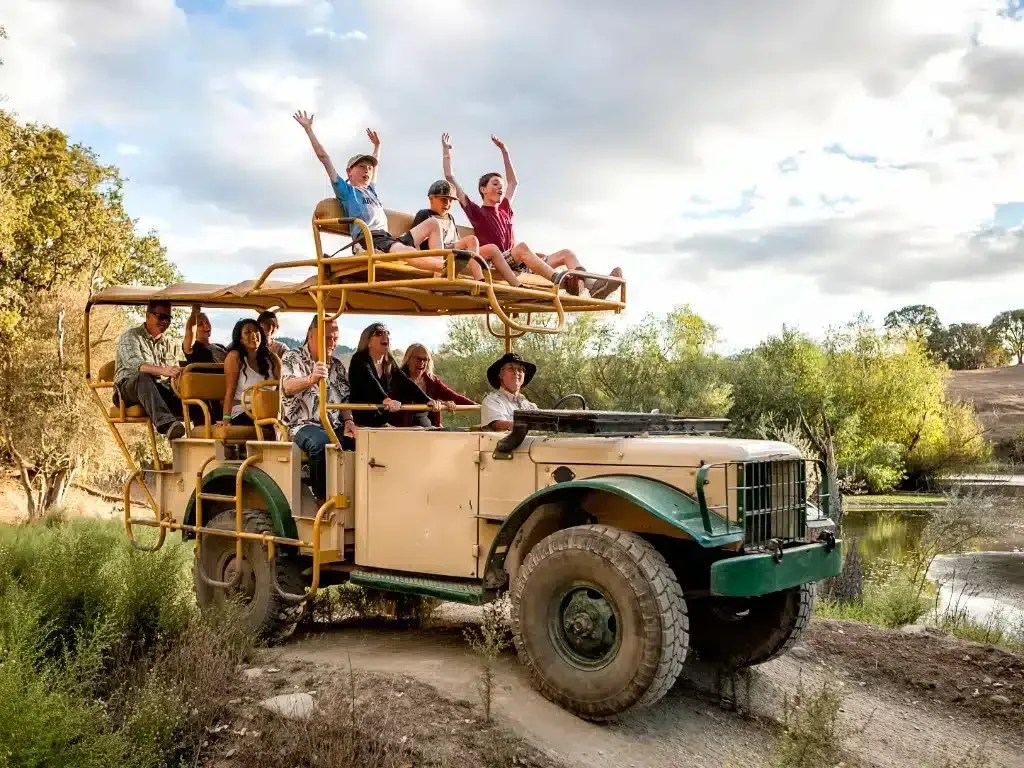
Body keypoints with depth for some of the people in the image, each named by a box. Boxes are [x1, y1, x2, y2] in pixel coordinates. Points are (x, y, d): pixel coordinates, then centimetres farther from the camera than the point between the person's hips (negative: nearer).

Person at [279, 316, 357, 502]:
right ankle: (323, 498, -24)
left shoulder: (338, 365, 18)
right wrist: (311, 379, -42)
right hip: (302, 424, -5)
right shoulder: (292, 358, 0)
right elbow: (288, 387, -20)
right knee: (321, 444, -37)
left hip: (334, 426, 5)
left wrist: (348, 420, -1)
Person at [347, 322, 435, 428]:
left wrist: (427, 400, -19)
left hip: (382, 422, 7)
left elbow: (406, 383, -3)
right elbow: (370, 381, -31)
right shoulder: (359, 360, -12)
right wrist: (385, 399, -50)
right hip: (361, 422, -7)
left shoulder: (390, 363, 8)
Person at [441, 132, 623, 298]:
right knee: (522, 247, -36)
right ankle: (561, 281, -53)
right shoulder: (477, 212, 11)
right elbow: (450, 179, 7)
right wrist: (446, 150, 12)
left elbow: (513, 182, 43)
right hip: (496, 265, -7)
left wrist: (504, 151, 43)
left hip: (520, 266, 7)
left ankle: (593, 286, -35)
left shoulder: (505, 210, 29)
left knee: (566, 253, -8)